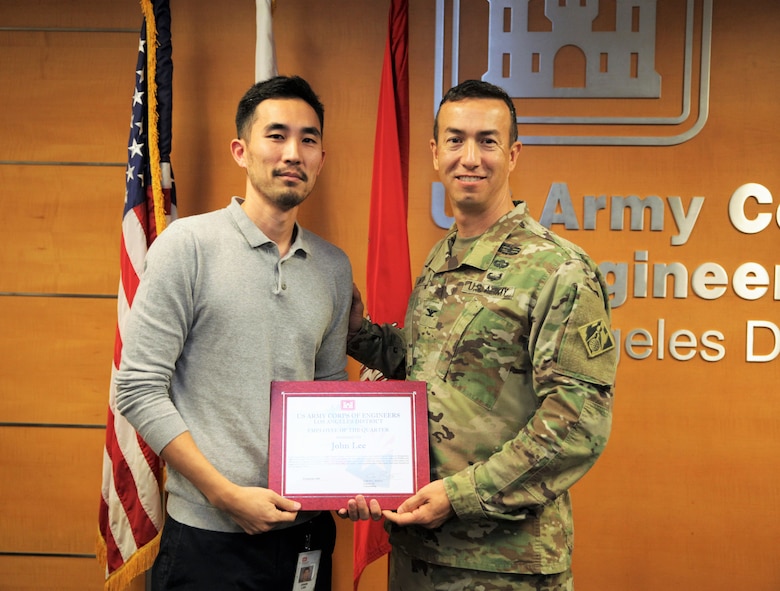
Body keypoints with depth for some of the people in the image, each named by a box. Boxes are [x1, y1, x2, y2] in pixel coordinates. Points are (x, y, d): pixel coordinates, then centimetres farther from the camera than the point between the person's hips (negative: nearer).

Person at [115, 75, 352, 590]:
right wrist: (228, 494, -15)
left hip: (307, 528, 5)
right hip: (210, 535, -5)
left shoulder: (334, 268, 7)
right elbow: (139, 390, -11)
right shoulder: (189, 244, -8)